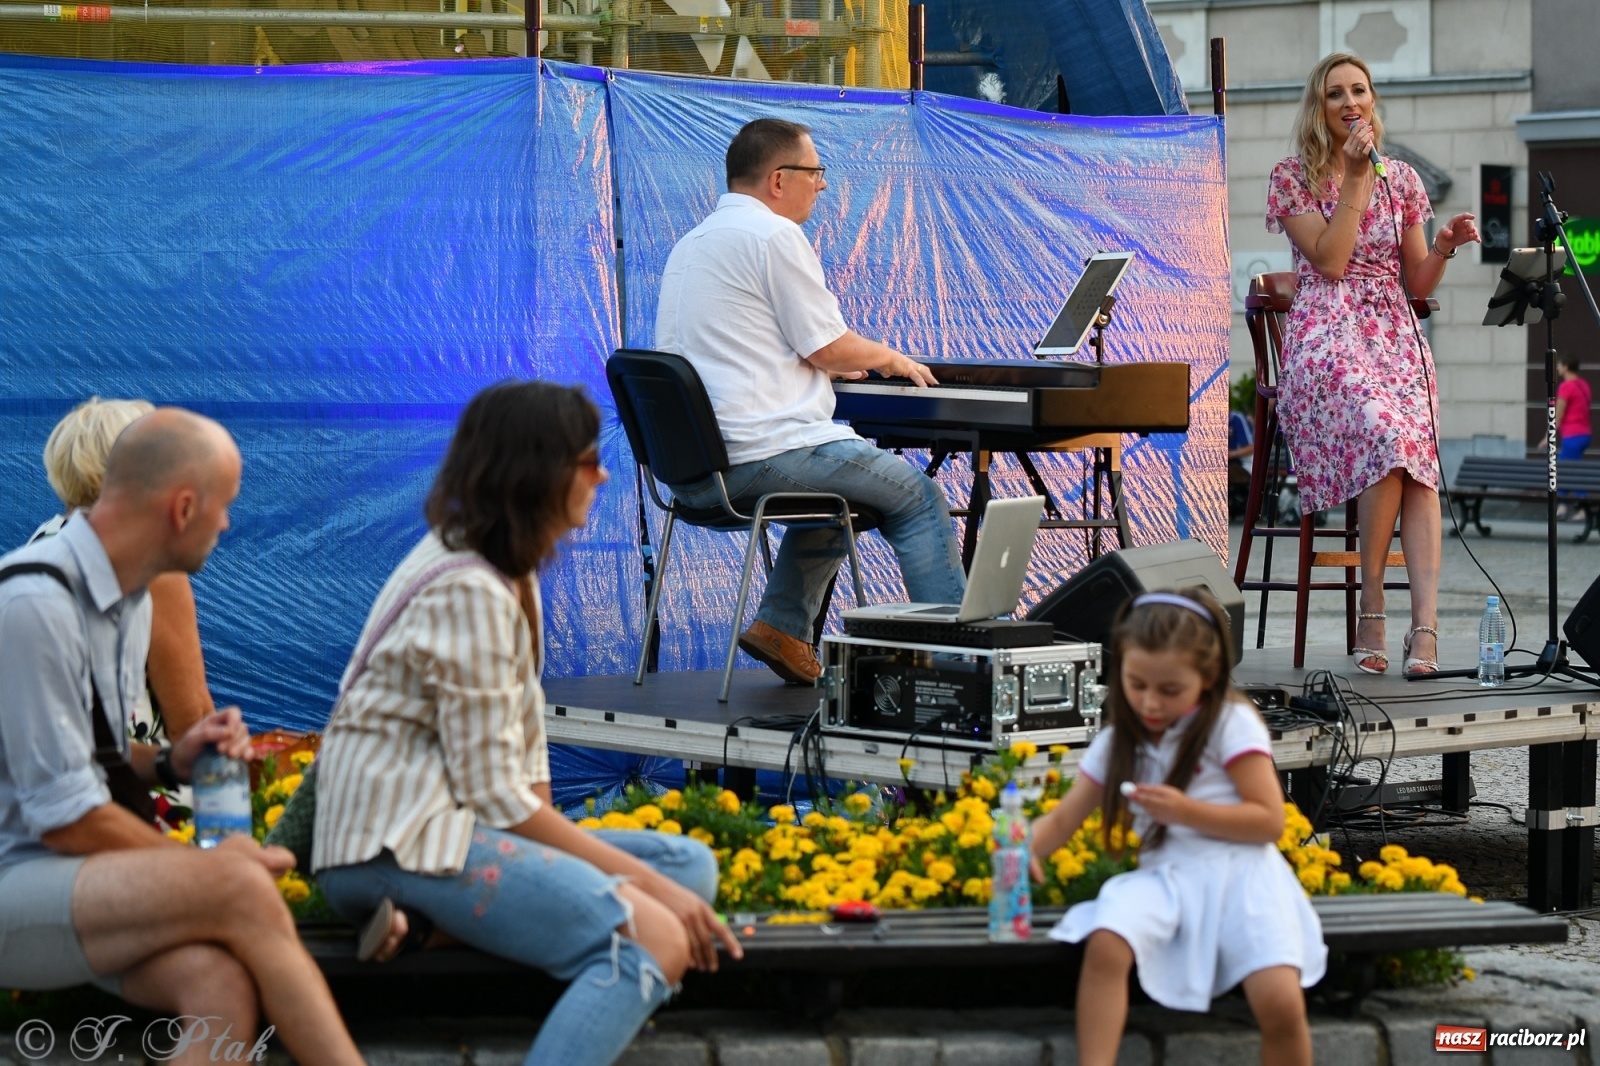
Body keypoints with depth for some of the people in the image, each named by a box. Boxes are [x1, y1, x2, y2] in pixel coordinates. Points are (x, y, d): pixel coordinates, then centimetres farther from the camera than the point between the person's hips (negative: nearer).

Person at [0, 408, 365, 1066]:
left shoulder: (130, 602, 12)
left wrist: (172, 762, 3)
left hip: (69, 871, 8)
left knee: (221, 983, -25)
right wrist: (207, 864, -6)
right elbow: (64, 818, -17)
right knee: (237, 888, -28)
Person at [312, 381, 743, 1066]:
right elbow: (497, 796, -17)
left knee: (691, 865, 1)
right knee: (655, 944, -24)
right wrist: (645, 882, -14)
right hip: (401, 844, -10)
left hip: (447, 823, 10)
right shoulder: (468, 594, -15)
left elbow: (522, 737, 9)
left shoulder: (508, 570, 14)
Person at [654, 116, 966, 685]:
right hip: (762, 453, -9)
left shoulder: (690, 243, 19)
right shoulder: (774, 234, -10)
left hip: (691, 467, 9)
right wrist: (889, 357, 11)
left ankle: (781, 626, 19)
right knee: (917, 497, 5)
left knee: (840, 488, 32)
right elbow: (832, 348, -9)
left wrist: (838, 362, 33)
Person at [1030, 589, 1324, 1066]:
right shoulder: (1117, 743, 13)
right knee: (1104, 946, -32)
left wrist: (1186, 811, -15)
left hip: (1239, 871, -3)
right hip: (1165, 875, 3)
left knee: (1282, 1005, -27)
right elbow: (1063, 818, 11)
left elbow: (1270, 821, -4)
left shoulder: (1232, 724, -1)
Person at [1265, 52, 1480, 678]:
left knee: (1418, 460, -25)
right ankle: (1371, 612, -21)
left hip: (1396, 337, 3)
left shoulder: (1401, 180, 18)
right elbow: (1330, 260, -7)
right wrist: (1357, 178, -6)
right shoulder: (1293, 178, 8)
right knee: (1387, 438, -32)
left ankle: (1425, 626, -35)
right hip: (1327, 339, -3)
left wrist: (1445, 248, 0)